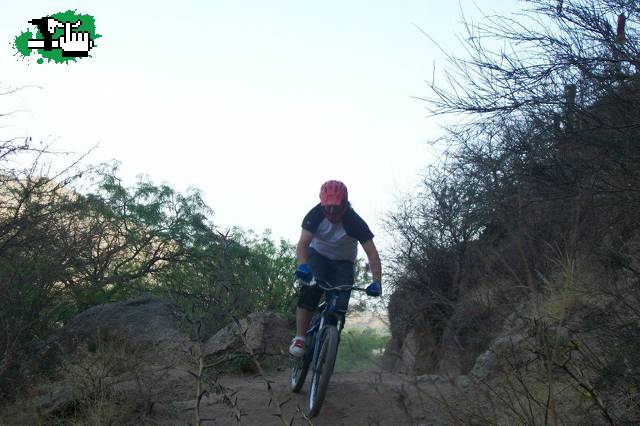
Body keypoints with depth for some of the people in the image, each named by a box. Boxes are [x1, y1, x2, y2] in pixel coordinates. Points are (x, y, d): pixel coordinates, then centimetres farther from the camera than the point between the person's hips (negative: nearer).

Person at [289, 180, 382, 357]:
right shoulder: (316, 215, -23)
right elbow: (303, 243, -30)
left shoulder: (355, 222, -26)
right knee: (310, 291, -26)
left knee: (339, 305, -15)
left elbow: (372, 254, -28)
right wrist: (302, 265, -50)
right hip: (317, 255, 0)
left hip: (342, 262, 0)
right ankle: (299, 339, -22)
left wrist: (376, 282, -40)